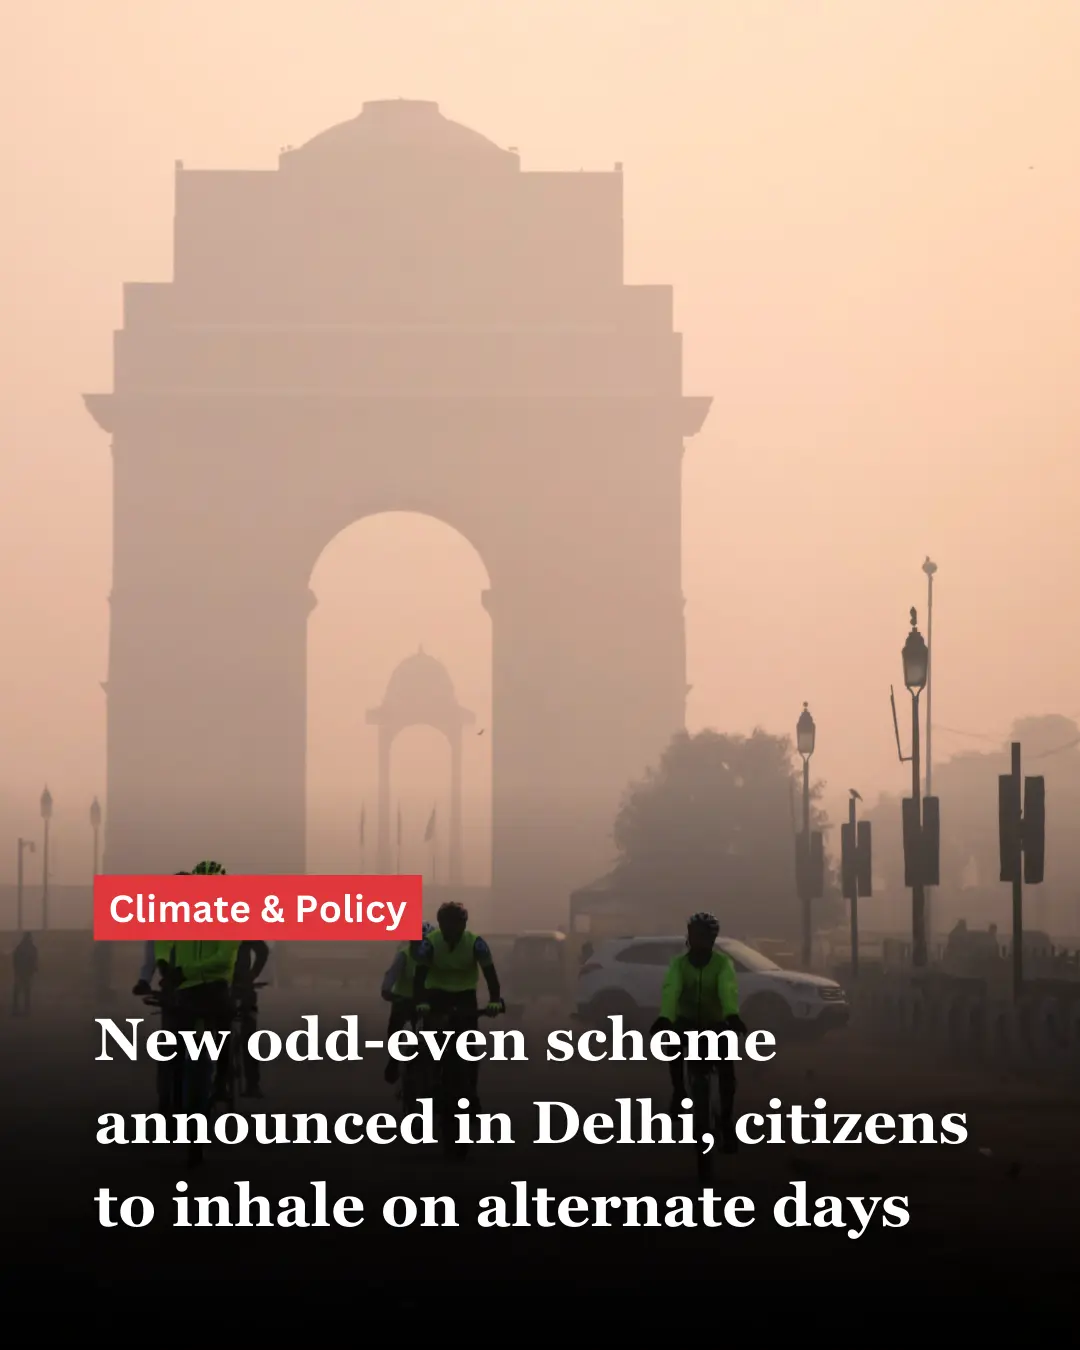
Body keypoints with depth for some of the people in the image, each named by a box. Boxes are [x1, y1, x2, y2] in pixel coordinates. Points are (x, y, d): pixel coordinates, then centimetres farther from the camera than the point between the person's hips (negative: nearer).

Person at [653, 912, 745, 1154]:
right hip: (687, 1022, 1)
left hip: (716, 1024, -1)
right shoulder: (679, 964, -14)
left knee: (727, 1071, -17)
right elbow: (670, 991, -32)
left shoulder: (722, 962, -16)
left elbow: (728, 990, -35)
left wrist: (732, 1015, -56)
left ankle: (726, 1121, 0)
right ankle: (679, 1090, -6)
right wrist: (665, 1018, -52)